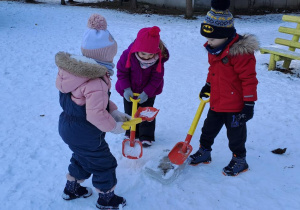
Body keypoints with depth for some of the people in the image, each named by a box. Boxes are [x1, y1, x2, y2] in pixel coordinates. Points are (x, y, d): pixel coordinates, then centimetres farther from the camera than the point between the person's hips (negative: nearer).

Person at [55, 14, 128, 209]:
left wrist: (114, 112, 1)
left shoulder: (74, 70, -2)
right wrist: (114, 126, -16)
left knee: (82, 158, 31)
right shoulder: (96, 82, -32)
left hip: (67, 127, 9)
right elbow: (96, 114, -34)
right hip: (86, 135, -9)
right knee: (104, 164, 14)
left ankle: (72, 189, 51)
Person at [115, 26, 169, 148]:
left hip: (148, 92, -1)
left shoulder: (159, 59, -26)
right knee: (130, 112, 15)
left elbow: (157, 77, -16)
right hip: (129, 91, 1)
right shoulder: (128, 55, -27)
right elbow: (121, 72, -14)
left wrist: (147, 92, -23)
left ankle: (146, 136, 25)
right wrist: (126, 88, -20)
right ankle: (131, 133, 35)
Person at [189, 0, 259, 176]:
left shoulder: (240, 52, -25)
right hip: (216, 102, 8)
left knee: (236, 134, 11)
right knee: (209, 129, 19)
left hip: (235, 105, -7)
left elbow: (249, 79, -22)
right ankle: (204, 152, 40)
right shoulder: (214, 49, 1)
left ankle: (239, 160, 32)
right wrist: (208, 86, 20)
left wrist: (249, 103, -20)